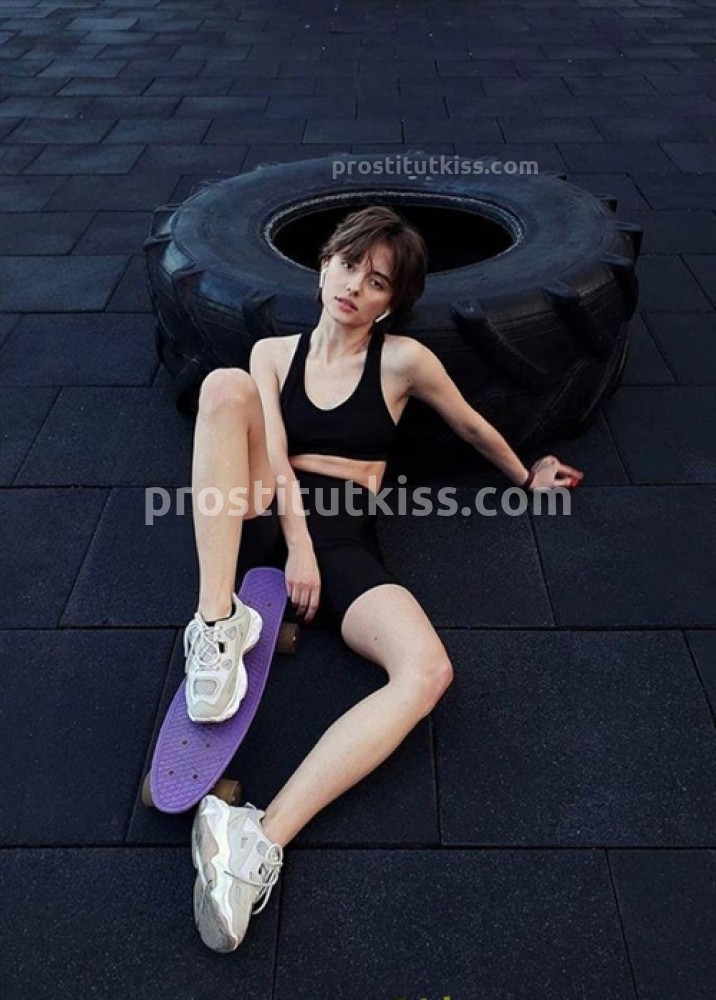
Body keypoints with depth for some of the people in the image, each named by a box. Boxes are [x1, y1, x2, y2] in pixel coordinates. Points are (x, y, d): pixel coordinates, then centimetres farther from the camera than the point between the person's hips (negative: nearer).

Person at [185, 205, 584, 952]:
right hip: (264, 520, 2)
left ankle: (260, 839, -38)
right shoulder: (273, 352, 14)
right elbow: (272, 453, 0)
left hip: (345, 540, -1)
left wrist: (526, 477, 35)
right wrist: (297, 544, -15)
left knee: (427, 670, -31)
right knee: (225, 385, -26)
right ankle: (218, 618, -32)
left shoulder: (402, 359, 8)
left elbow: (470, 425, 22)